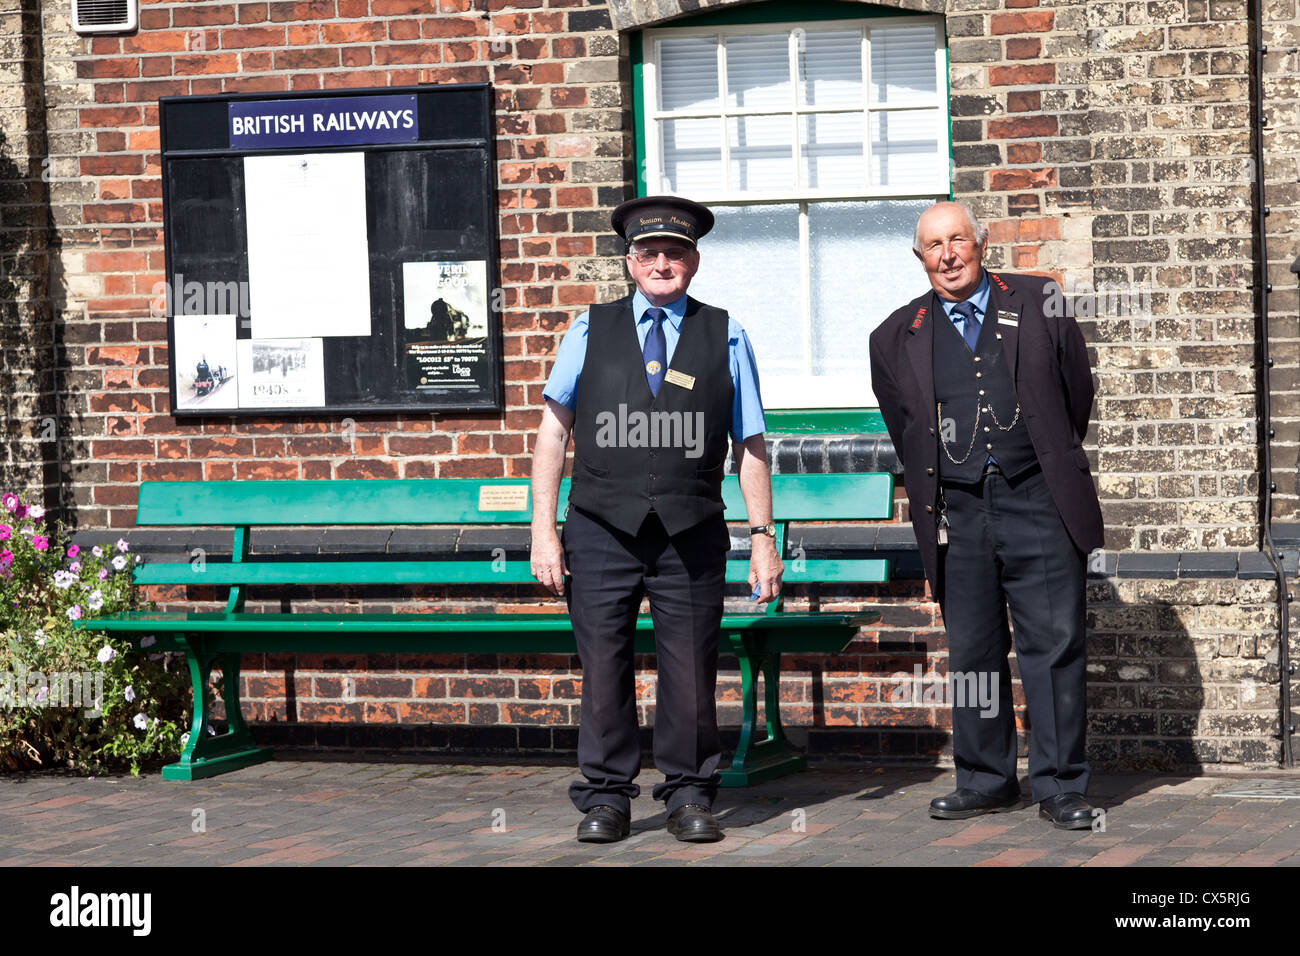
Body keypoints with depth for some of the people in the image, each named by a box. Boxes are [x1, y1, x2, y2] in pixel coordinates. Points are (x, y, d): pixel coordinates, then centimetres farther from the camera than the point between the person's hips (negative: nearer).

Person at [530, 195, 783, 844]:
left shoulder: (725, 338, 8)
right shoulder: (591, 332, 8)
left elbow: (750, 445, 9)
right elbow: (554, 431, 7)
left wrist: (763, 537, 4)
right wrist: (543, 532, 0)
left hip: (691, 537, 0)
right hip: (601, 530, 0)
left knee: (690, 673, 3)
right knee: (603, 670, 2)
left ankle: (689, 796, 16)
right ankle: (606, 797, 13)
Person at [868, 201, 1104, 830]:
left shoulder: (1039, 303, 6)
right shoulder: (899, 336, 10)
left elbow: (1077, 391, 14)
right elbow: (904, 432, 20)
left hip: (1037, 502, -2)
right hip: (957, 513, 2)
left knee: (1054, 644, -3)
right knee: (971, 652, 6)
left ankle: (1059, 785, 3)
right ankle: (985, 780, 16)